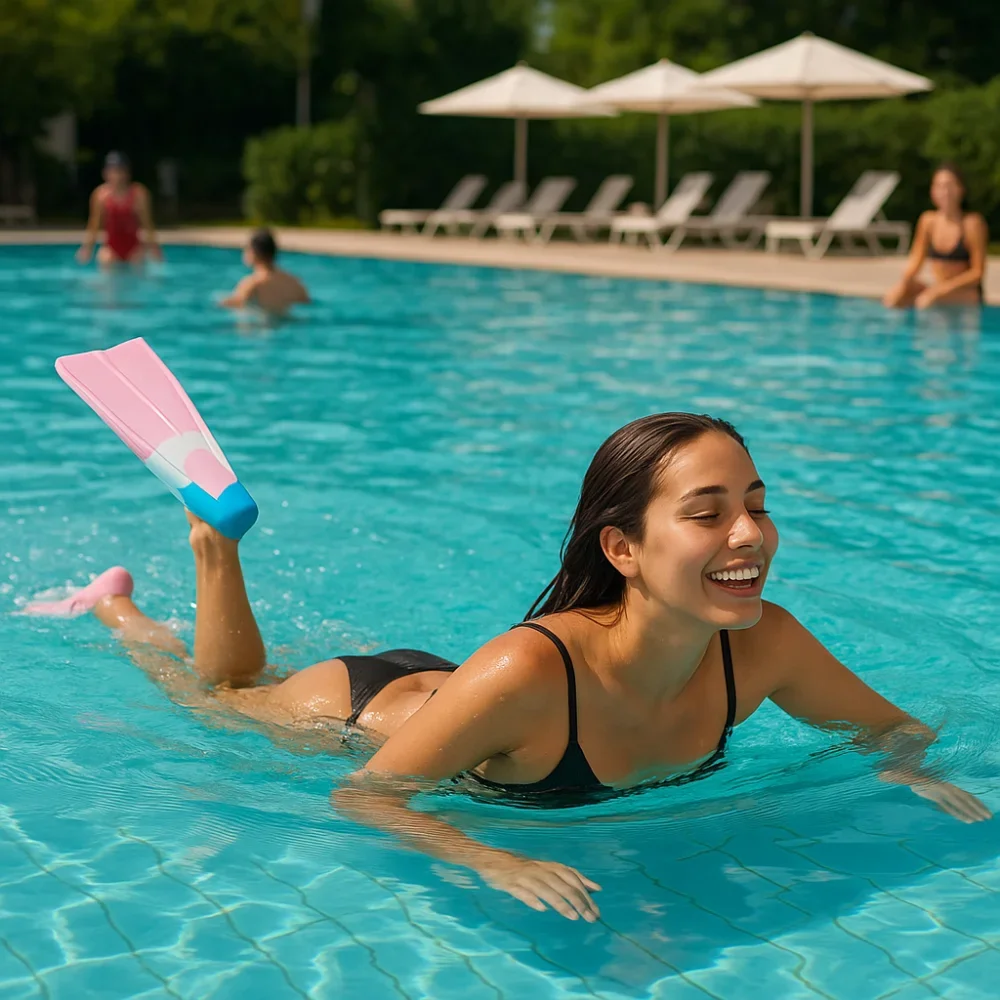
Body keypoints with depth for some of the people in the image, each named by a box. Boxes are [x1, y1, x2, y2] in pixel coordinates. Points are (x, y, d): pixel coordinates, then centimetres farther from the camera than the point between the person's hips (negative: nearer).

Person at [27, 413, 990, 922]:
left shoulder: (762, 645, -31)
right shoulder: (530, 671, -47)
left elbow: (892, 726, -12)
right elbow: (363, 797, -37)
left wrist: (918, 773, -34)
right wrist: (497, 863, -52)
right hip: (367, 712, -5)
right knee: (225, 701, 27)